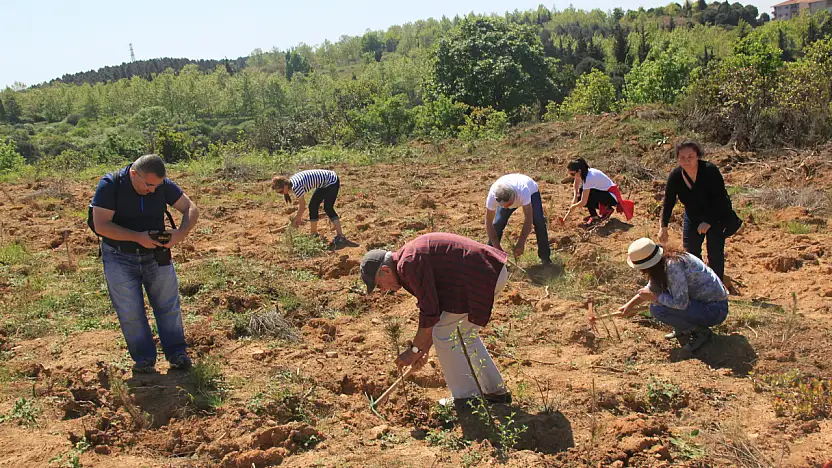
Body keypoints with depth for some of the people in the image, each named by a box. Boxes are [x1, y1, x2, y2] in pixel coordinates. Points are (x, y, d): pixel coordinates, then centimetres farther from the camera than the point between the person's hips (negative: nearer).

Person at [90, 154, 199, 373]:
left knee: (168, 305, 5)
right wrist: (138, 237, -30)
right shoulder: (110, 185, -17)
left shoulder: (163, 185, -8)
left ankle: (177, 353, 14)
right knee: (130, 311, 1)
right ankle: (144, 358, 12)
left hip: (156, 256, 3)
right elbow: (101, 225, -22)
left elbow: (191, 209, -3)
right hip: (120, 259, -2)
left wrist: (181, 232, -23)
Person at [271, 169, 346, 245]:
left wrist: (296, 219, -3)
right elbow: (301, 202, 9)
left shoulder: (296, 187, -28)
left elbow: (302, 206, -16)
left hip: (332, 181, -10)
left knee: (328, 208, -17)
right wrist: (299, 216, 9)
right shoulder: (291, 182, -1)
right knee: (313, 206, 10)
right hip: (324, 184, 10)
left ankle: (340, 236, -16)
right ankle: (314, 234, 21)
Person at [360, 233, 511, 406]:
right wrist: (424, 348, 24)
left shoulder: (409, 265, -14)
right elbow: (436, 308, 23)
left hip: (482, 278, -10)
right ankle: (496, 391, 32)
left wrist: (415, 350, -4)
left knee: (444, 335, 0)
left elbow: (430, 313, -16)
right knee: (465, 333, 23)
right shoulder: (412, 257, 18)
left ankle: (466, 399, 11)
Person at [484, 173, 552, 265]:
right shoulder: (492, 195, -39)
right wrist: (498, 248, -34)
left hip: (531, 191, -2)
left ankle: (545, 257, -4)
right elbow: (488, 223, -31)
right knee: (497, 224, -15)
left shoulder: (523, 190, -47)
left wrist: (521, 244, -44)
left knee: (539, 221, -21)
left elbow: (528, 219, -43)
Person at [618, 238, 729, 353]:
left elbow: (681, 303, -26)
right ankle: (684, 329, 14)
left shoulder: (673, 266, -27)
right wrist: (630, 304, 15)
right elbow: (652, 287, 18)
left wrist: (654, 297, -13)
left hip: (715, 310, -9)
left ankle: (701, 331, -3)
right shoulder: (662, 262, 1)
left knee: (657, 309, -19)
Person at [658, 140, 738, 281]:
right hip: (693, 217, 4)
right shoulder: (675, 176, -15)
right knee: (691, 252, 9)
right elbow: (668, 202, -6)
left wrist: (709, 222, -32)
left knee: (715, 254, -5)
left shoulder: (710, 170, -28)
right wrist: (663, 227, -6)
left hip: (717, 216, -4)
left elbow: (720, 198, -26)